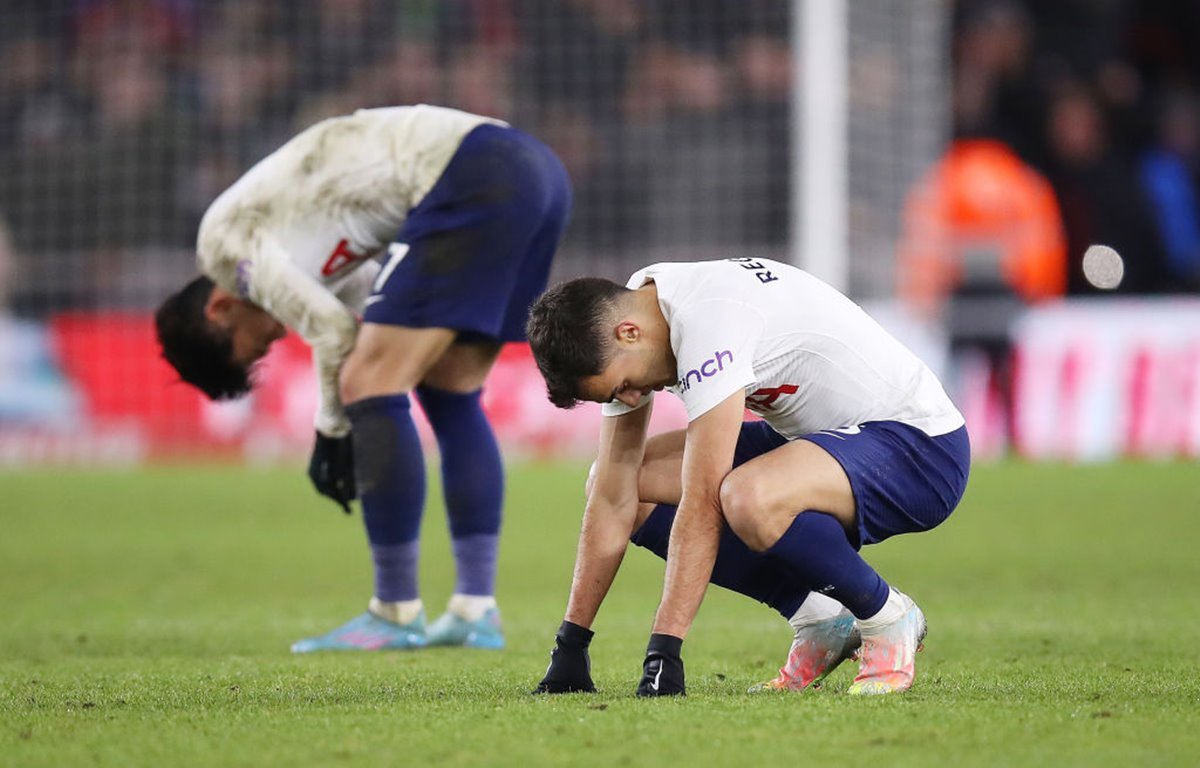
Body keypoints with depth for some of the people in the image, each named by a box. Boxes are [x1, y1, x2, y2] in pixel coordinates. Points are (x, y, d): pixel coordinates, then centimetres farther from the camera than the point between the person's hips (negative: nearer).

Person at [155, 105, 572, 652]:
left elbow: (331, 329, -2)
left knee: (368, 386, -4)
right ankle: (476, 613, 15)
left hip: (474, 182, -10)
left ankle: (396, 614, -1)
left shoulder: (226, 238, 4)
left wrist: (332, 430, 10)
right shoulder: (286, 241, 30)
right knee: (450, 393, 18)